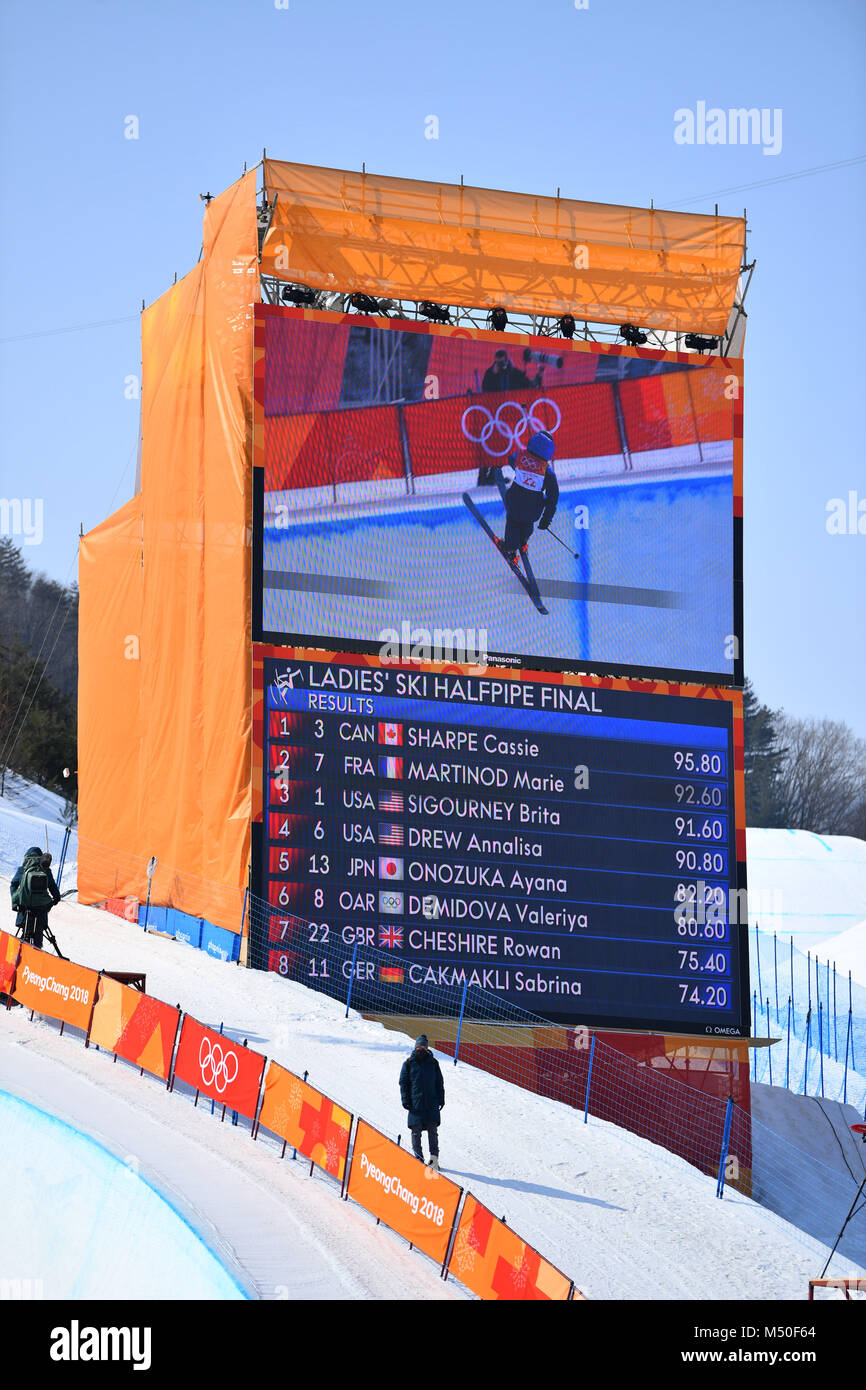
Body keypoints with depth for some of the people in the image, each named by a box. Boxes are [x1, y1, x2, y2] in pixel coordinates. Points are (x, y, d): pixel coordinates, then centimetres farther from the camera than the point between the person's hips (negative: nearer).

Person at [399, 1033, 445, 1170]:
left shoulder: (433, 1063, 9)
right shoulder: (409, 1064, 5)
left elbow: (439, 1083, 14)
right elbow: (403, 1082, 6)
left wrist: (441, 1099, 7)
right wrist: (405, 1099, -4)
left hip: (432, 1104, 1)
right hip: (415, 1104, -1)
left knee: (433, 1131, -1)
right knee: (416, 1132, 0)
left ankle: (434, 1158, 2)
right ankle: (418, 1158, 7)